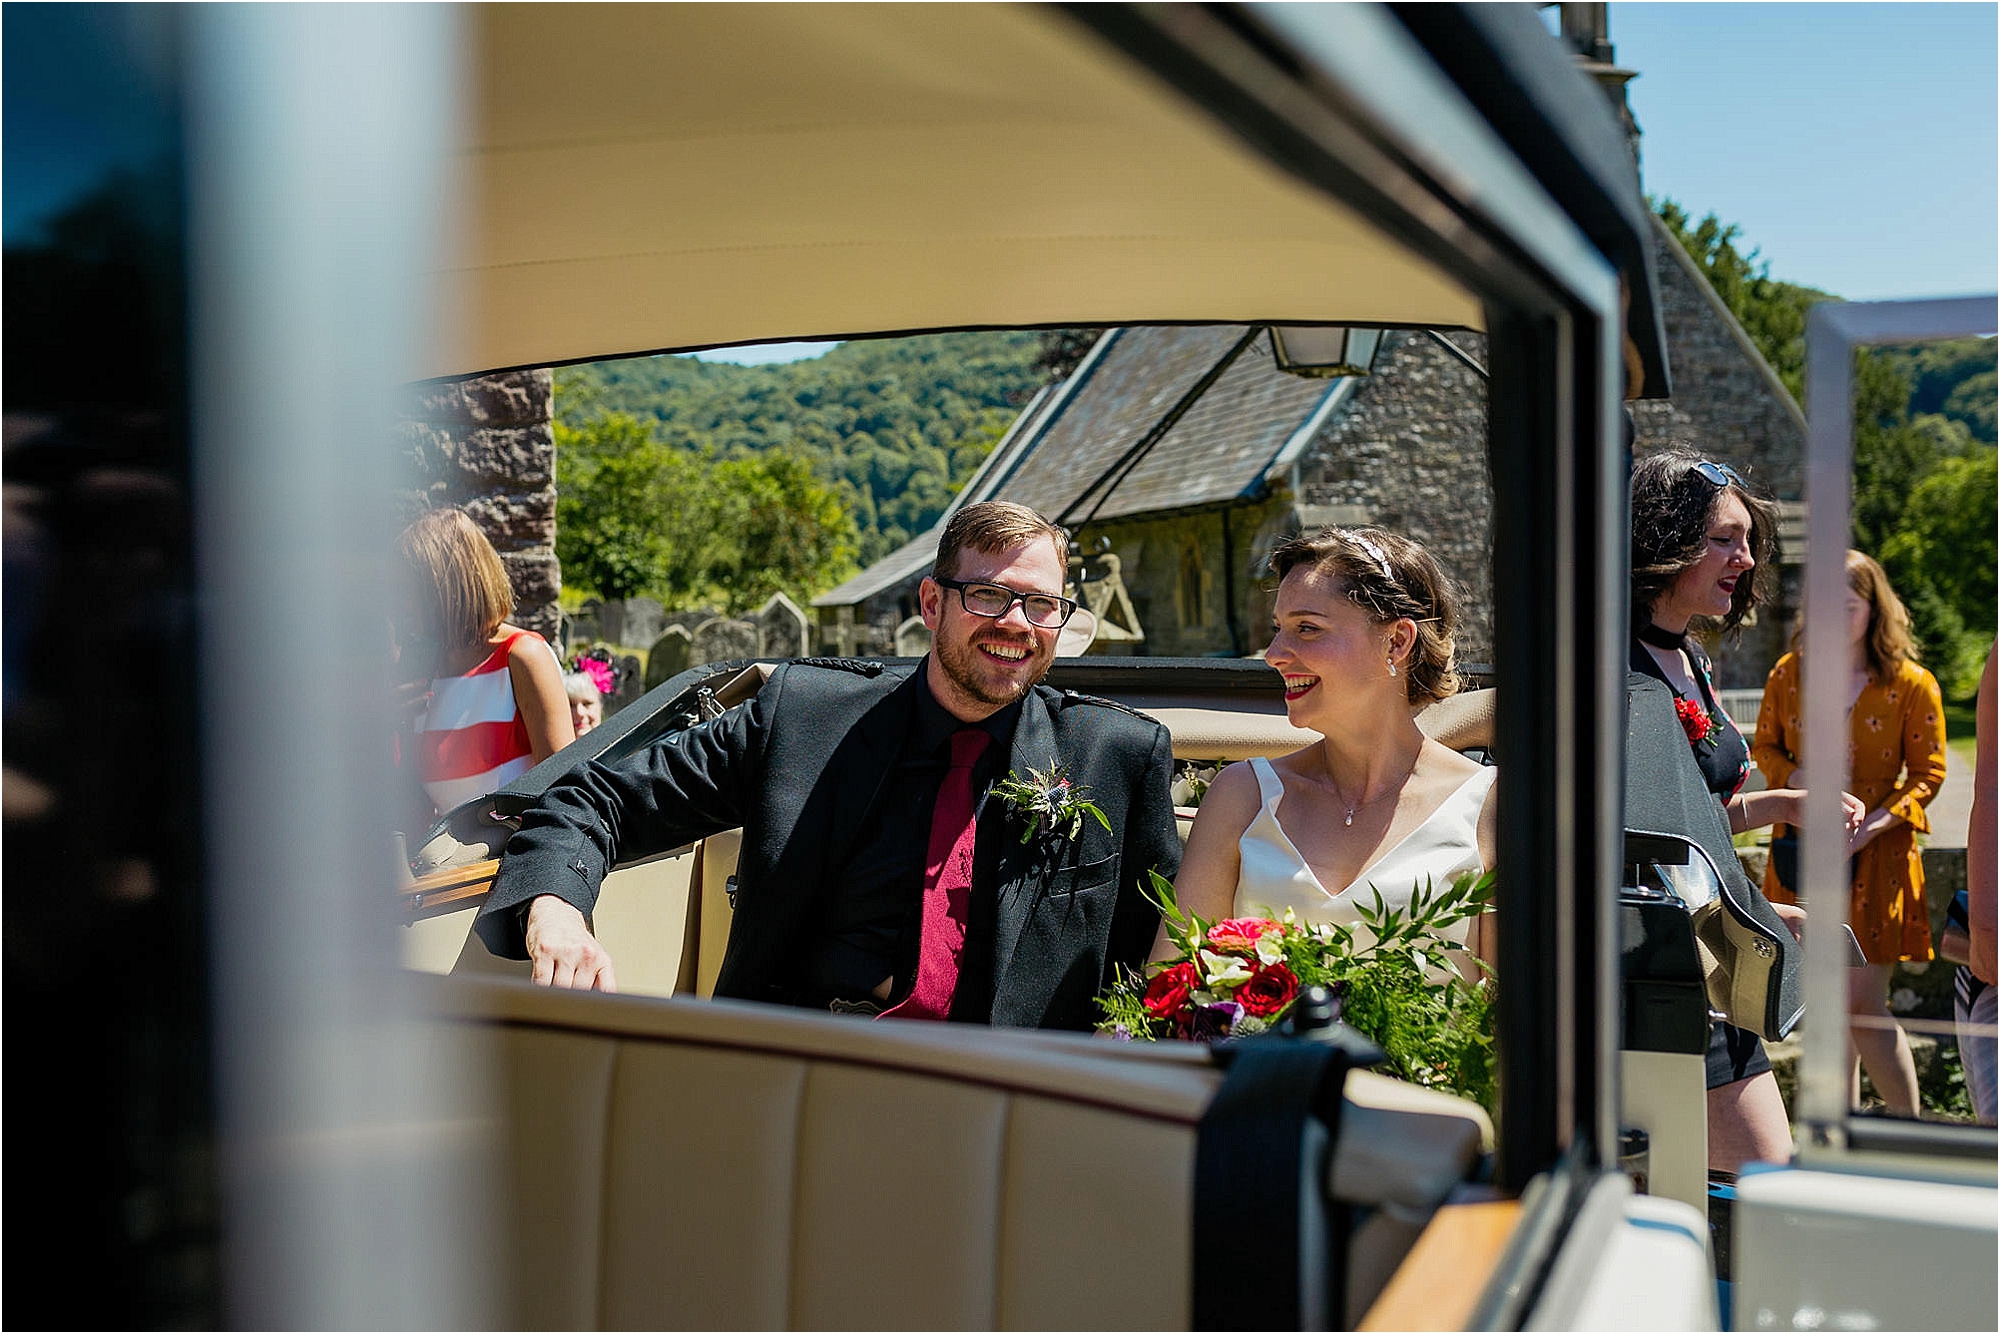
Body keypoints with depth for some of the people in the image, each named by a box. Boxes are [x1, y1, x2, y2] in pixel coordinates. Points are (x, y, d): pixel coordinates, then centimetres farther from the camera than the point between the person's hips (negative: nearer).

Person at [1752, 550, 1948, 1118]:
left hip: (1877, 854, -3)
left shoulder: (1912, 684, -4)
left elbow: (1927, 773, -1)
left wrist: (1871, 826, -15)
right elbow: (1766, 746, 14)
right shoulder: (1788, 673, 4)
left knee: (1862, 1005, -7)